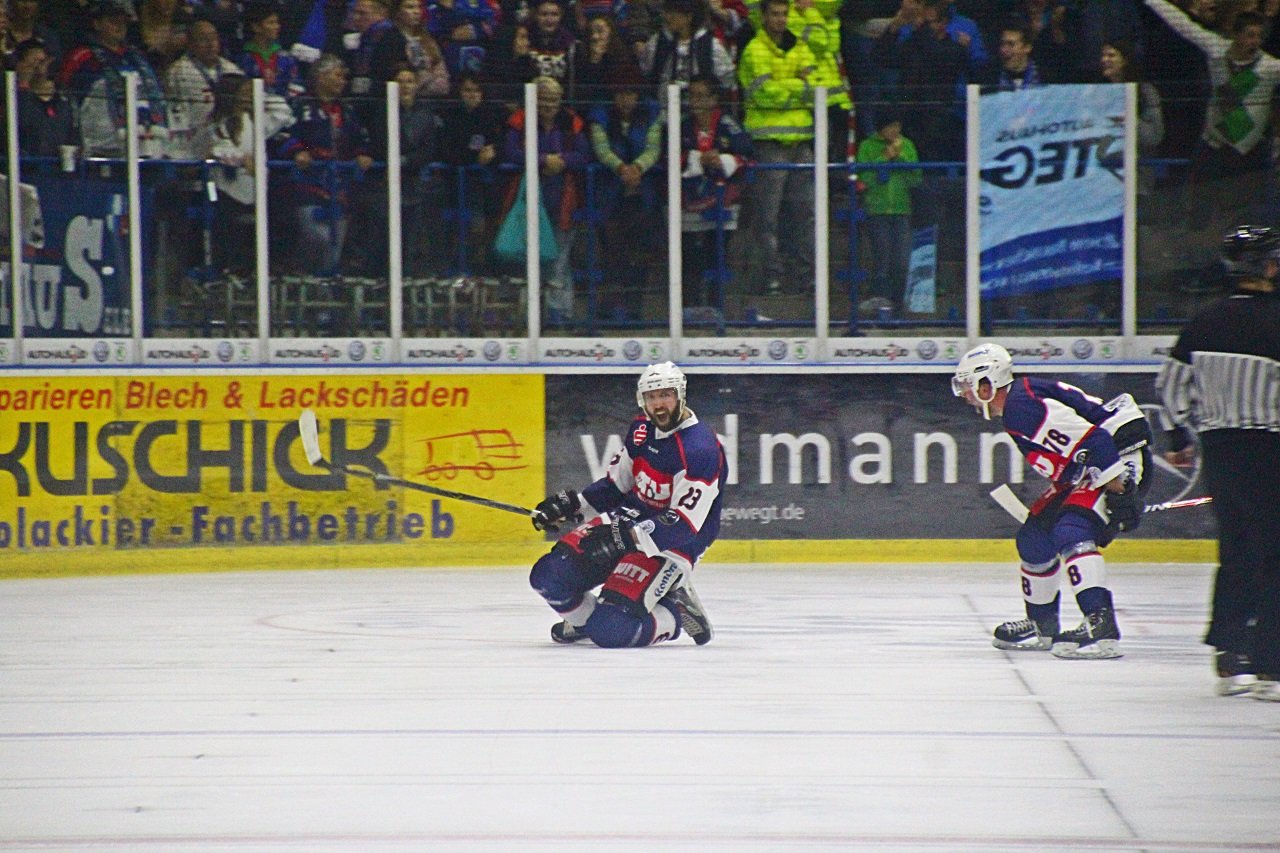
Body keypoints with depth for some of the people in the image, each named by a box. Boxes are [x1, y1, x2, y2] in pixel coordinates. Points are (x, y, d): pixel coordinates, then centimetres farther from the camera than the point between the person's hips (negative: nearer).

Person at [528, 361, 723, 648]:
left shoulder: (700, 449, -21)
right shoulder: (641, 430, 5)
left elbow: (684, 525, -26)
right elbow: (616, 483, 19)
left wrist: (627, 535, -33)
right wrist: (571, 504, 5)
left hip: (670, 546, -7)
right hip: (628, 521, 8)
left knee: (613, 630, -24)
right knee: (549, 575, -10)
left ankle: (675, 616, 4)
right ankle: (583, 619, 21)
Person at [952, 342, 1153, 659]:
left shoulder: (1022, 406, -21)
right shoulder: (1016, 403, 12)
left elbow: (1091, 440, -28)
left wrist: (1118, 491, -29)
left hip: (1122, 460, -11)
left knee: (1070, 531, -27)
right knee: (1035, 535, 14)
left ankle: (1101, 625, -37)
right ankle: (1041, 625, 29)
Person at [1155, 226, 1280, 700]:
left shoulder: (1206, 322, 6)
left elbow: (1171, 383, 13)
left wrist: (1180, 439, 25)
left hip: (1217, 447, 6)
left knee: (1236, 554, 15)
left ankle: (1229, 660, 15)